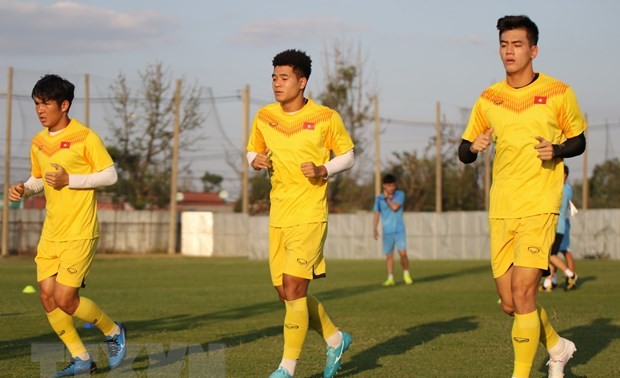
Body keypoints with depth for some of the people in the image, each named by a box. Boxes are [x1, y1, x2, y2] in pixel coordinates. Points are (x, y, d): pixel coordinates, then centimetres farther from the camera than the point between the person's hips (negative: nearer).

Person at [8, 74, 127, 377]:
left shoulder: (85, 137, -11)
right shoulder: (38, 142, 9)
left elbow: (110, 175, -10)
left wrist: (69, 179, -18)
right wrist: (24, 188, 0)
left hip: (80, 233, -7)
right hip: (51, 232, 7)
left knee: (65, 299, -11)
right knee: (47, 297, 0)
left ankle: (114, 332, 14)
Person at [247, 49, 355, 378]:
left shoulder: (325, 118, -5)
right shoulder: (264, 117, 6)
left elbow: (348, 156, 4)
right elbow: (253, 151, 19)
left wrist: (323, 170, -14)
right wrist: (255, 160, -5)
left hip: (309, 215, -5)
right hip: (278, 217, 6)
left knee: (293, 288, -14)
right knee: (286, 293, 8)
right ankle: (335, 340, 31)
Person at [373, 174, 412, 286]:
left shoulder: (400, 195, -1)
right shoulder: (379, 198, 4)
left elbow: (395, 207, -16)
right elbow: (377, 214, 10)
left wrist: (387, 198, -8)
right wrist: (375, 229, 3)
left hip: (399, 230, -2)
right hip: (387, 231, 2)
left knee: (403, 253, -12)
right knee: (389, 255, 2)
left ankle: (406, 274, 8)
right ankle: (390, 278, 10)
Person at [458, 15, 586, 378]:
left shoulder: (559, 93, -1)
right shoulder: (489, 99, 8)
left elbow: (579, 141, 9)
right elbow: (464, 152, 13)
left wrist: (556, 150, -13)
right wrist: (474, 147, -10)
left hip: (539, 207, -4)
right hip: (501, 209, 4)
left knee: (523, 294, -16)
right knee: (510, 303, 7)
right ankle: (558, 347, 33)